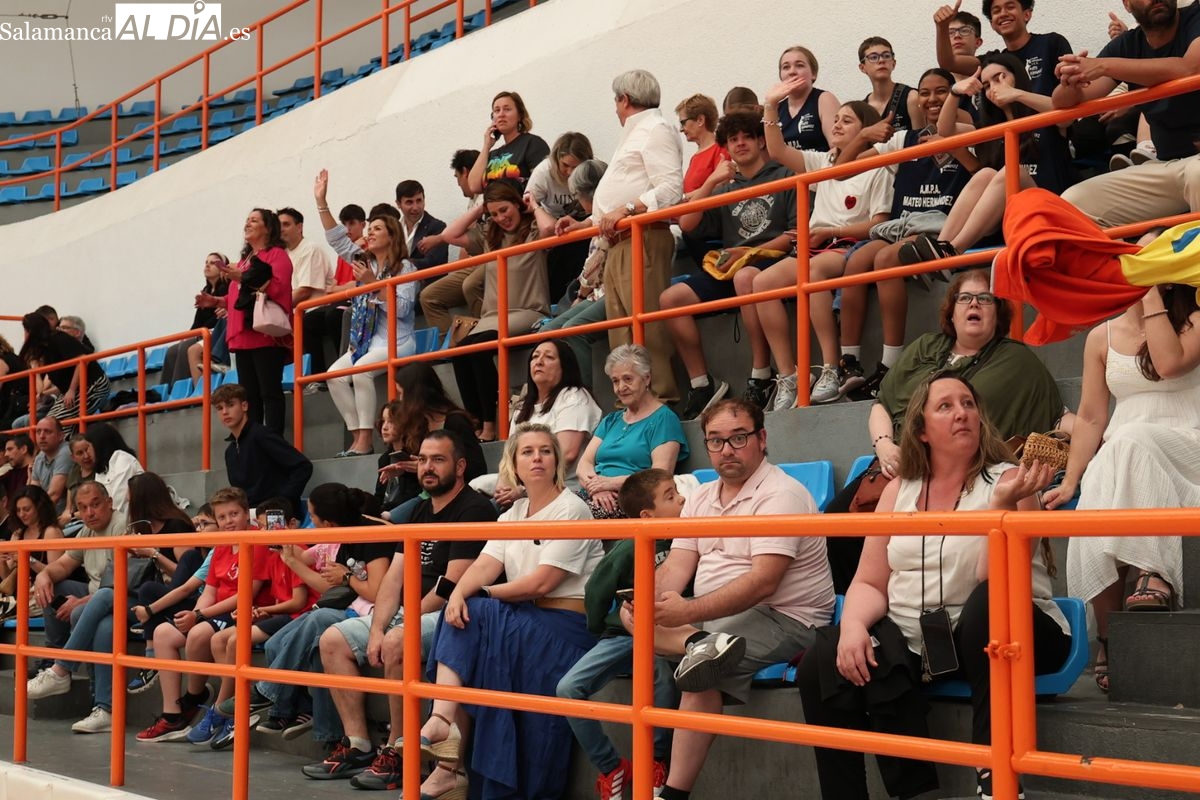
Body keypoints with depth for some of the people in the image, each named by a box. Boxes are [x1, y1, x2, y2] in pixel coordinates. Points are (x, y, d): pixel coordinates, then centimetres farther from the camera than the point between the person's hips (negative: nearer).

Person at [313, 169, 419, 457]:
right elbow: (337, 239, 12)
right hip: (365, 340, 7)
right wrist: (321, 201, 5)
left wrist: (373, 283, -18)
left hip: (396, 341, -7)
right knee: (335, 375, -15)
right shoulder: (364, 261, 15)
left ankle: (365, 440, -28)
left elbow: (402, 309, -14)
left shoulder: (405, 268, -4)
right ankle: (357, 437, -15)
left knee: (361, 369, -31)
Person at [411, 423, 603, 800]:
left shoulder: (571, 510, -9)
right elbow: (485, 565, -1)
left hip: (566, 626, -7)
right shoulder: (513, 514, 14)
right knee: (462, 615, -16)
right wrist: (459, 594, -22)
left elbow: (541, 583, -16)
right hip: (522, 619, 7)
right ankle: (444, 720, -21)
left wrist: (484, 594, -7)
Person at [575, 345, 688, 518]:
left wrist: (611, 482, -15)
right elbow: (584, 463, 14)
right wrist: (595, 486, -9)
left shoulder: (663, 419, 4)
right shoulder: (610, 421, 27)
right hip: (594, 496, 6)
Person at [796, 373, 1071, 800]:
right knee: (822, 663, -19)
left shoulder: (1007, 480, -4)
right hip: (909, 639, 4)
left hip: (988, 635, -4)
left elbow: (992, 580, -17)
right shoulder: (899, 492, 10)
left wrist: (1002, 503, -30)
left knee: (989, 604, -37)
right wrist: (853, 624, -12)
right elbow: (870, 583, 9)